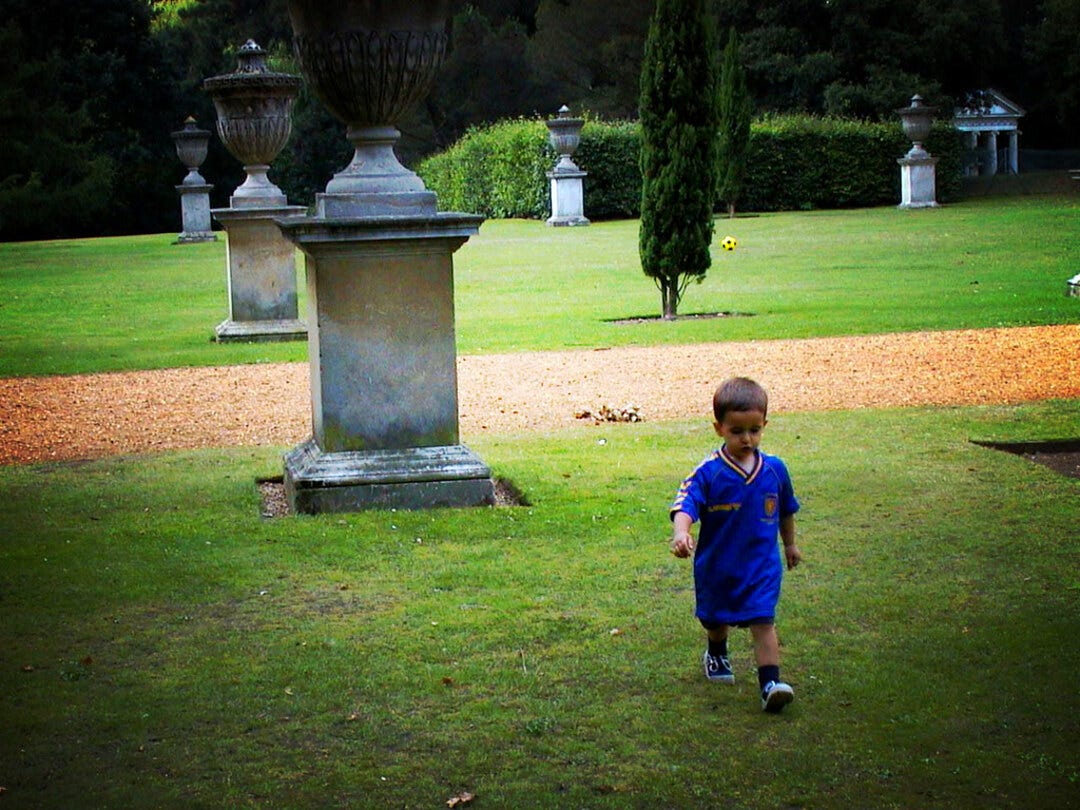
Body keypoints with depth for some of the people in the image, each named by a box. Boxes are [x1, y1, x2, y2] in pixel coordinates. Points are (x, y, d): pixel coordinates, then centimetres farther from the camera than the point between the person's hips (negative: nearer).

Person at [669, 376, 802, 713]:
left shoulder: (774, 469, -4)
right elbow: (685, 505, -29)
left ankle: (771, 682, -16)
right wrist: (681, 532, -49)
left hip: (762, 565, 0)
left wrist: (790, 544, 26)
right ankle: (717, 654, 52)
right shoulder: (708, 473, -16)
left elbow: (785, 511, 13)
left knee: (763, 622, -14)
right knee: (715, 619, 22)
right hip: (717, 565, 0)